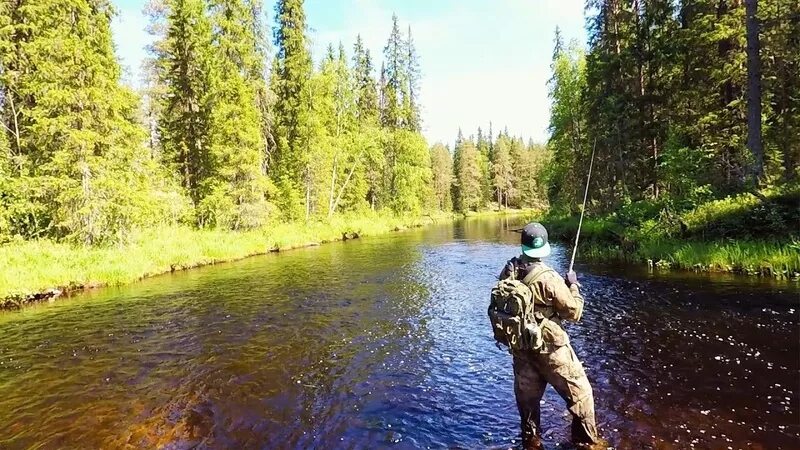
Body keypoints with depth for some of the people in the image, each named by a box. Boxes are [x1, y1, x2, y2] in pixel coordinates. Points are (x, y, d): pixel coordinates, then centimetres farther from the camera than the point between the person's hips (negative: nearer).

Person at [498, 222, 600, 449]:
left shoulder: (508, 272, -7)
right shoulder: (548, 278, -23)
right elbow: (574, 312, -12)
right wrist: (572, 286, 1)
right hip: (550, 348, -5)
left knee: (527, 397, 19)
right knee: (579, 393, 15)